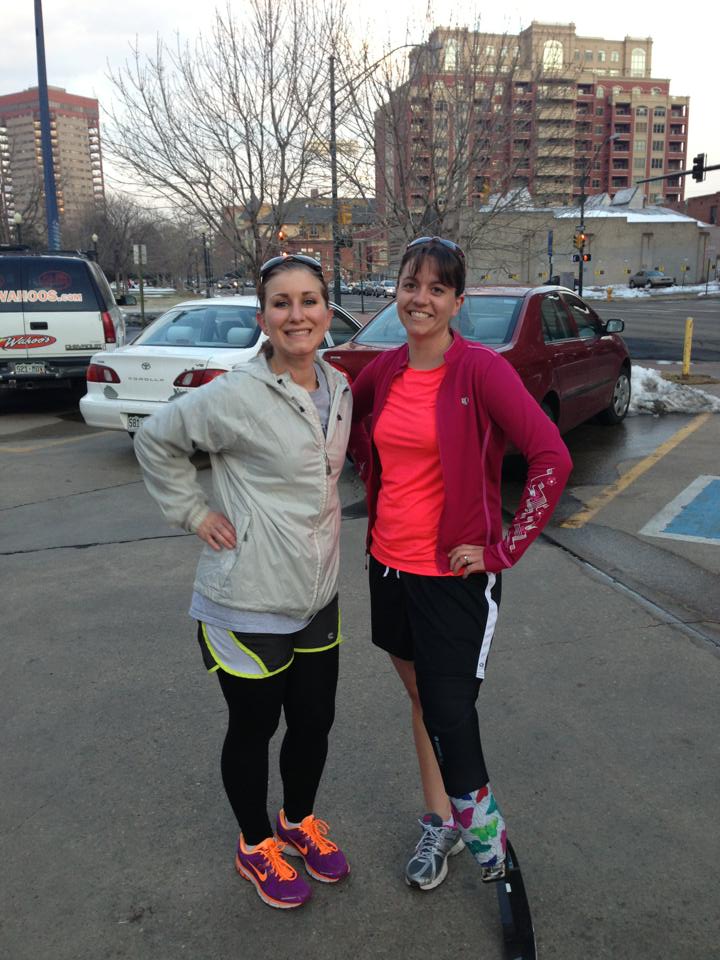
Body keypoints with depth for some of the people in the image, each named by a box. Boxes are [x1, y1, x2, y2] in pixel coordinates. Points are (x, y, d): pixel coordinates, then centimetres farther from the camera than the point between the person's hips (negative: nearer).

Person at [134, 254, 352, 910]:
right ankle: (256, 846, 37)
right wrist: (194, 513, -9)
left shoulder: (339, 390, 3)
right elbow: (155, 441, -6)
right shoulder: (236, 397, -18)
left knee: (314, 721, 18)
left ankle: (299, 821, 45)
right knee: (254, 728, 12)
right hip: (248, 602, -6)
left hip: (317, 595, 6)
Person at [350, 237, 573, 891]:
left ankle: (481, 820, 27)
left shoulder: (482, 369, -15)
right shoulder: (385, 370, 3)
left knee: (449, 711, -3)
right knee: (420, 695, 18)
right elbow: (350, 420, 24)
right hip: (390, 563, 6)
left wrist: (504, 548, -17)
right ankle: (440, 822, 38)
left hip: (454, 573, -6)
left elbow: (552, 458, -20)